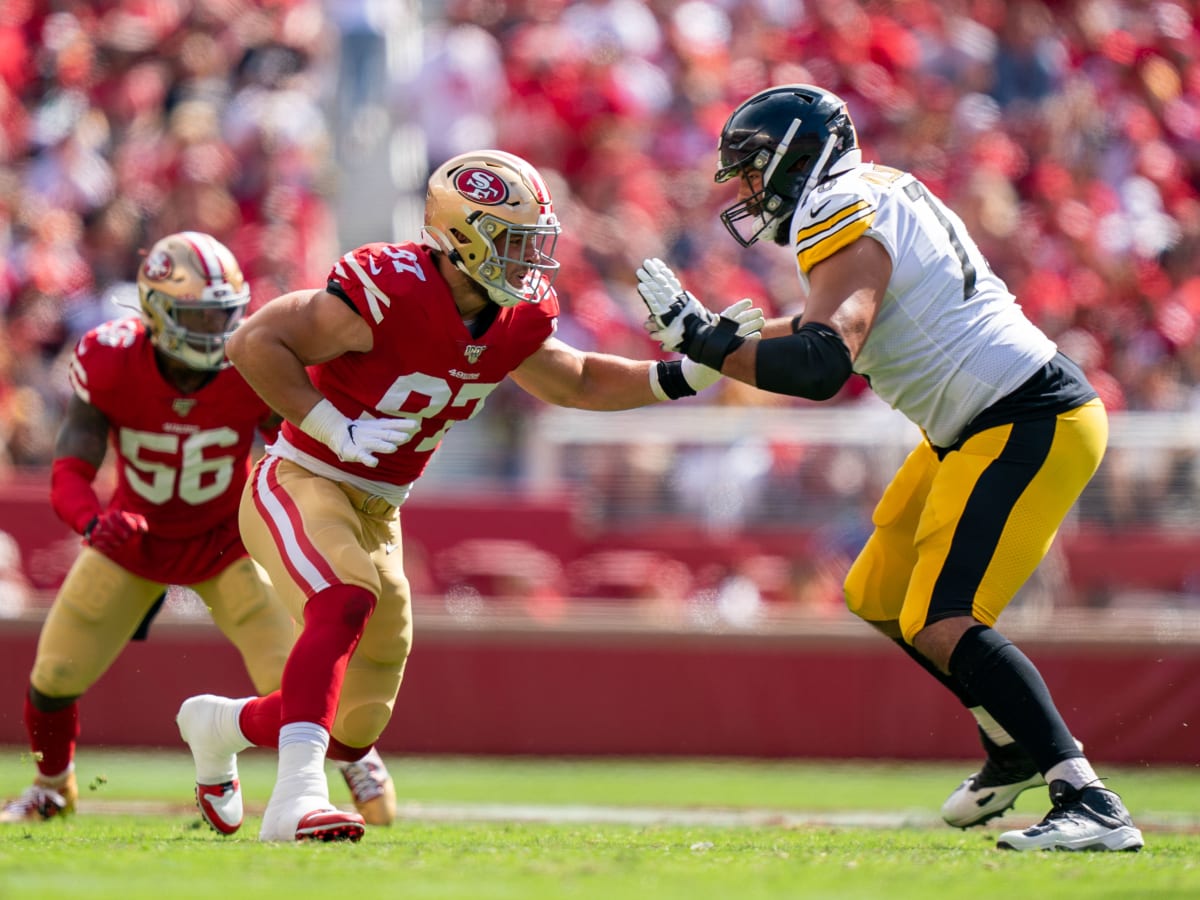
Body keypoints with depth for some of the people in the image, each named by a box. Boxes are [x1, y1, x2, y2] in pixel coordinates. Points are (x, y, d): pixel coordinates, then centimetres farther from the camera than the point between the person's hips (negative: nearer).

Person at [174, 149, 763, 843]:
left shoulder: (517, 318, 0)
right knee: (345, 603, -37)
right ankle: (298, 798, -45)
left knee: (355, 728, 13)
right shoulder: (389, 293, -25)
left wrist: (690, 372, 4)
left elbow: (576, 383, 18)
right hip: (302, 484, -8)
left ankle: (221, 723, 41)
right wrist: (337, 430, -28)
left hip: (375, 511, 8)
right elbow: (255, 343, -25)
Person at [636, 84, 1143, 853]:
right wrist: (742, 336, 17)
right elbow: (849, 327, 28)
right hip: (985, 425, 10)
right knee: (880, 599, 18)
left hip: (1029, 425, -10)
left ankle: (1090, 804, -22)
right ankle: (1015, 747, 29)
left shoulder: (845, 220, -16)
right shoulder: (879, 192, 14)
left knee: (941, 627, -19)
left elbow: (821, 365, -30)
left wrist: (706, 342, -22)